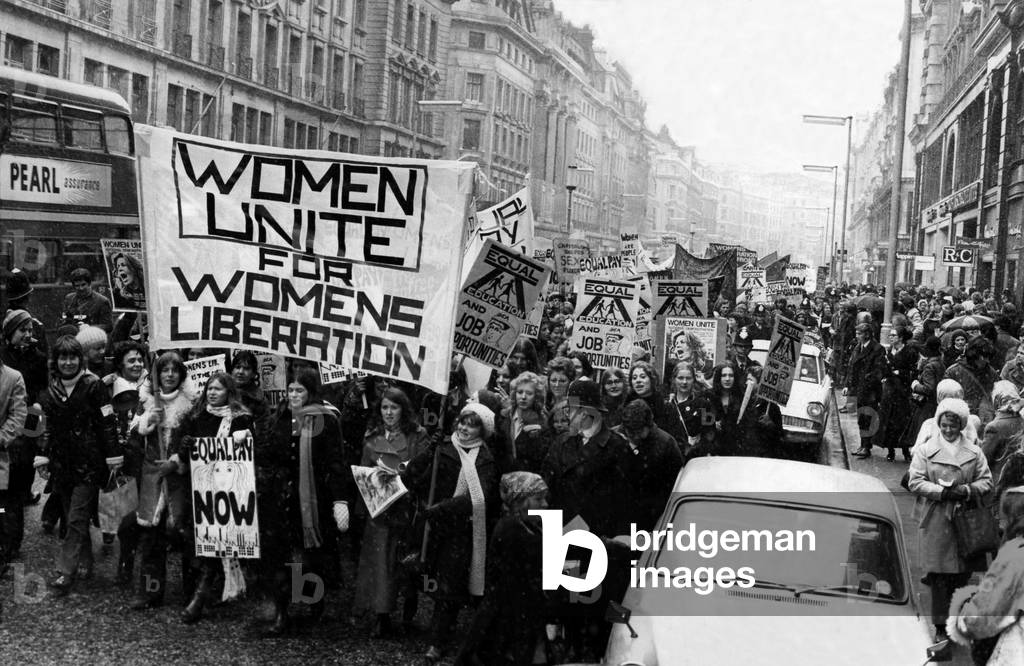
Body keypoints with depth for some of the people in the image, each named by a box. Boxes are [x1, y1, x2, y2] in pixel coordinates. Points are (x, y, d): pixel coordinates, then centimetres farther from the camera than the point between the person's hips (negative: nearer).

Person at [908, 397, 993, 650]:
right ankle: (941, 626, 7)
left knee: (963, 572, 6)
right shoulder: (925, 450, 1)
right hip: (935, 520, -2)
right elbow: (915, 482, -3)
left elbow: (986, 481, 6)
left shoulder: (973, 450, 5)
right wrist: (940, 491, -16)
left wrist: (967, 490, -12)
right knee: (939, 574, -1)